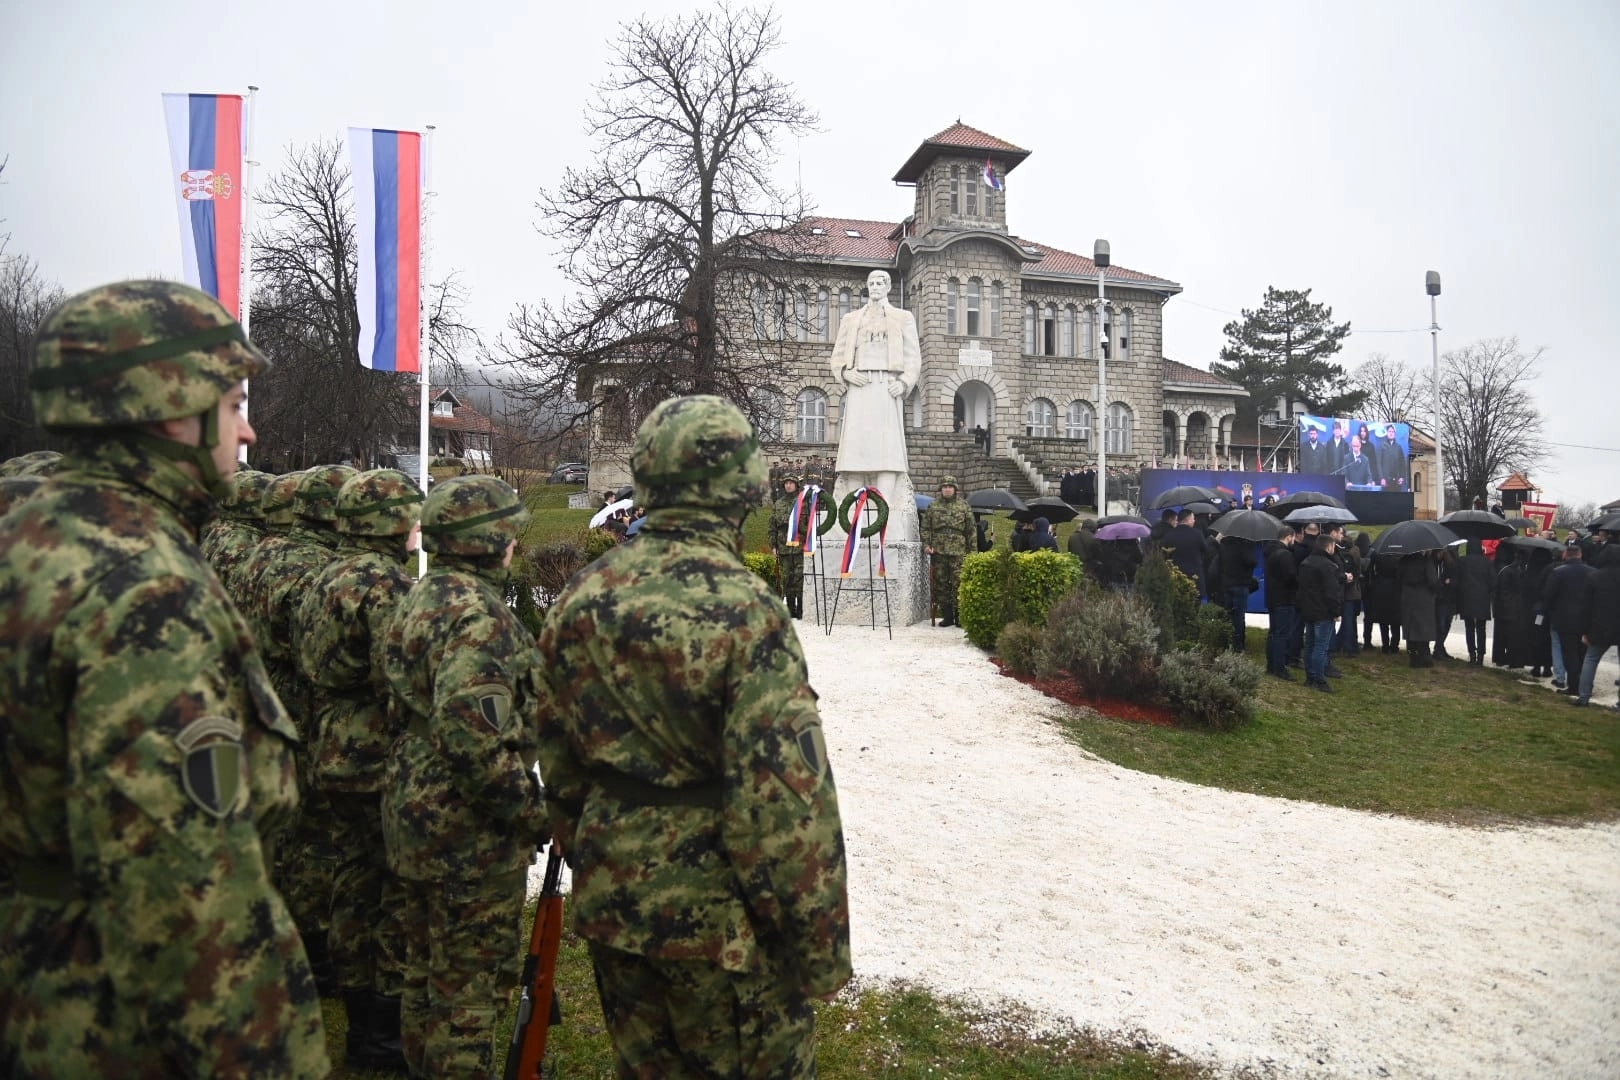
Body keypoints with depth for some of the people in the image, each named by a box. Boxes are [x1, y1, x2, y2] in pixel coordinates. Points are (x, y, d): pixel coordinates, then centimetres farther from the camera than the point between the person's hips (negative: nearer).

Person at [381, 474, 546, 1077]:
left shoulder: (423, 596, 9)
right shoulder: (476, 611, -22)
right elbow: (473, 732, -32)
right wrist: (528, 811, -20)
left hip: (417, 812, 10)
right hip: (471, 830, -10)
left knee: (428, 966, 24)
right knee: (471, 981, 4)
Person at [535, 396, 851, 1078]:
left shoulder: (581, 598, -2)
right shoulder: (746, 610, -22)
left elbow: (557, 759, 7)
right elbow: (787, 796, -23)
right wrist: (821, 941, -12)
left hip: (610, 898, 6)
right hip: (720, 919, -6)